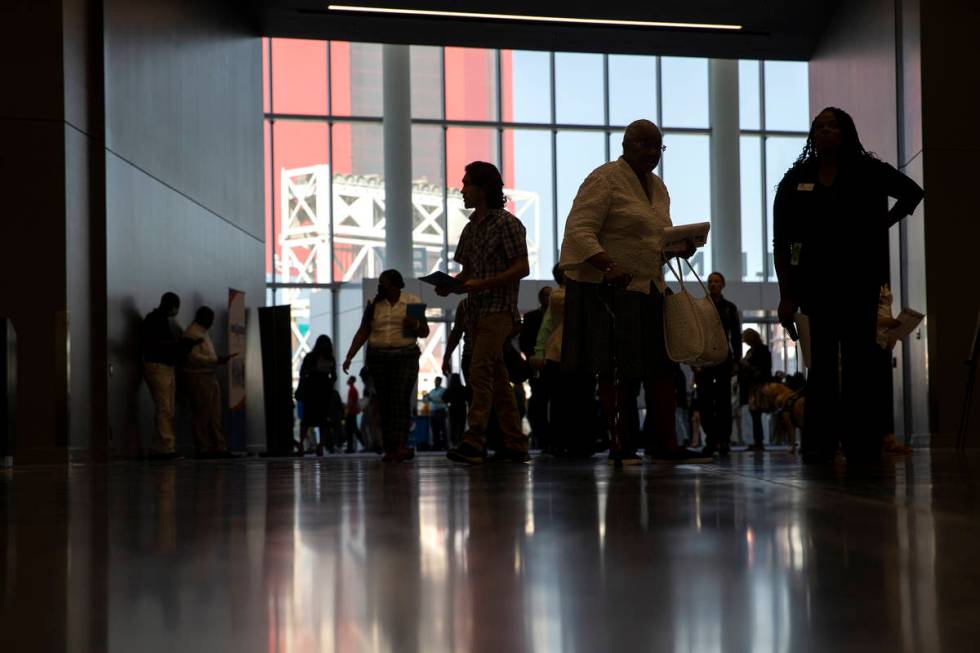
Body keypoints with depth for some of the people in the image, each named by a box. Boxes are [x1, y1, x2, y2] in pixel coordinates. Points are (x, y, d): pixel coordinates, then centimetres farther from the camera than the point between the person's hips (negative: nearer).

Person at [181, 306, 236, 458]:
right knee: (202, 415, -6)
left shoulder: (204, 332, 21)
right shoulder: (192, 333, -11)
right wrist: (216, 360, -22)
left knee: (215, 416, 6)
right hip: (198, 378, -10)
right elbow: (193, 357, -20)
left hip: (209, 377, 10)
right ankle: (203, 449, -3)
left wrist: (219, 359, 9)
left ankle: (219, 447, 6)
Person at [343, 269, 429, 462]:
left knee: (401, 398, -15)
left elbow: (425, 332, 6)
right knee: (385, 402, -1)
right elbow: (363, 333, 9)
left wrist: (416, 324, -16)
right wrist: (349, 357, 1)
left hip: (406, 356, -3)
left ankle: (400, 446, -24)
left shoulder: (413, 301, 3)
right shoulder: (374, 305, 9)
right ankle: (390, 448, 1)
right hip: (378, 357, 3)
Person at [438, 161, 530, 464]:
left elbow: (522, 268, -13)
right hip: (476, 311, 8)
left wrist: (480, 284, -19)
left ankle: (474, 442, -19)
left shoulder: (507, 223, -7)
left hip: (499, 309, -8)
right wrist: (450, 284, 0)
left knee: (480, 373, -16)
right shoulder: (471, 228, 16)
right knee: (497, 378, 9)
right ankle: (515, 444, 13)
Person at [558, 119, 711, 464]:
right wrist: (609, 266, -29)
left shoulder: (658, 187, 17)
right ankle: (621, 446, 4)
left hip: (649, 288, 8)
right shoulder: (604, 179, -9)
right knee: (617, 370, -3)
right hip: (608, 289, -8)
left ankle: (665, 444, 8)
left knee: (662, 366, 4)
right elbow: (579, 231, -17)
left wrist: (681, 247, 5)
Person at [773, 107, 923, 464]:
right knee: (822, 364, -1)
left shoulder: (867, 172, 5)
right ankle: (819, 444, -1)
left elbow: (912, 193, 20)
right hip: (815, 284, 1)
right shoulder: (796, 180, 7)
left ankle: (861, 444, 0)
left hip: (858, 281, -1)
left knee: (858, 362, -1)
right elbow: (781, 243, 5)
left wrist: (882, 224, 7)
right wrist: (786, 295, -3)